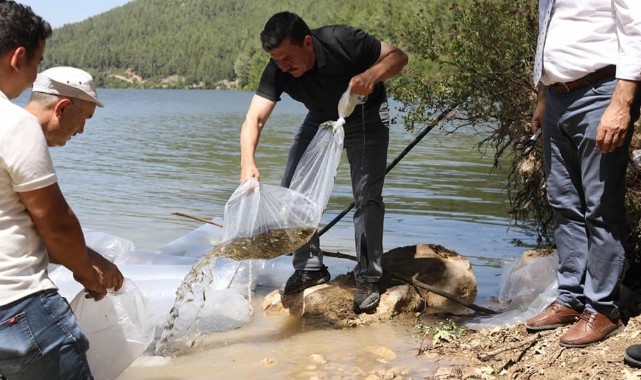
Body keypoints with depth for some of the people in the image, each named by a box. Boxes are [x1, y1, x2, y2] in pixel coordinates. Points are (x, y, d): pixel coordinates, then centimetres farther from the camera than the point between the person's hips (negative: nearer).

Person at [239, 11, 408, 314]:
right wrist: (248, 164, -48)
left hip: (366, 116, -4)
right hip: (320, 119, 4)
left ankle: (368, 278, -6)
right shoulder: (277, 71, -24)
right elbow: (254, 119, -30)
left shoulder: (342, 41, -34)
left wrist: (372, 75, -46)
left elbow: (398, 56, -24)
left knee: (367, 195, -16)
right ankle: (310, 268, 8)